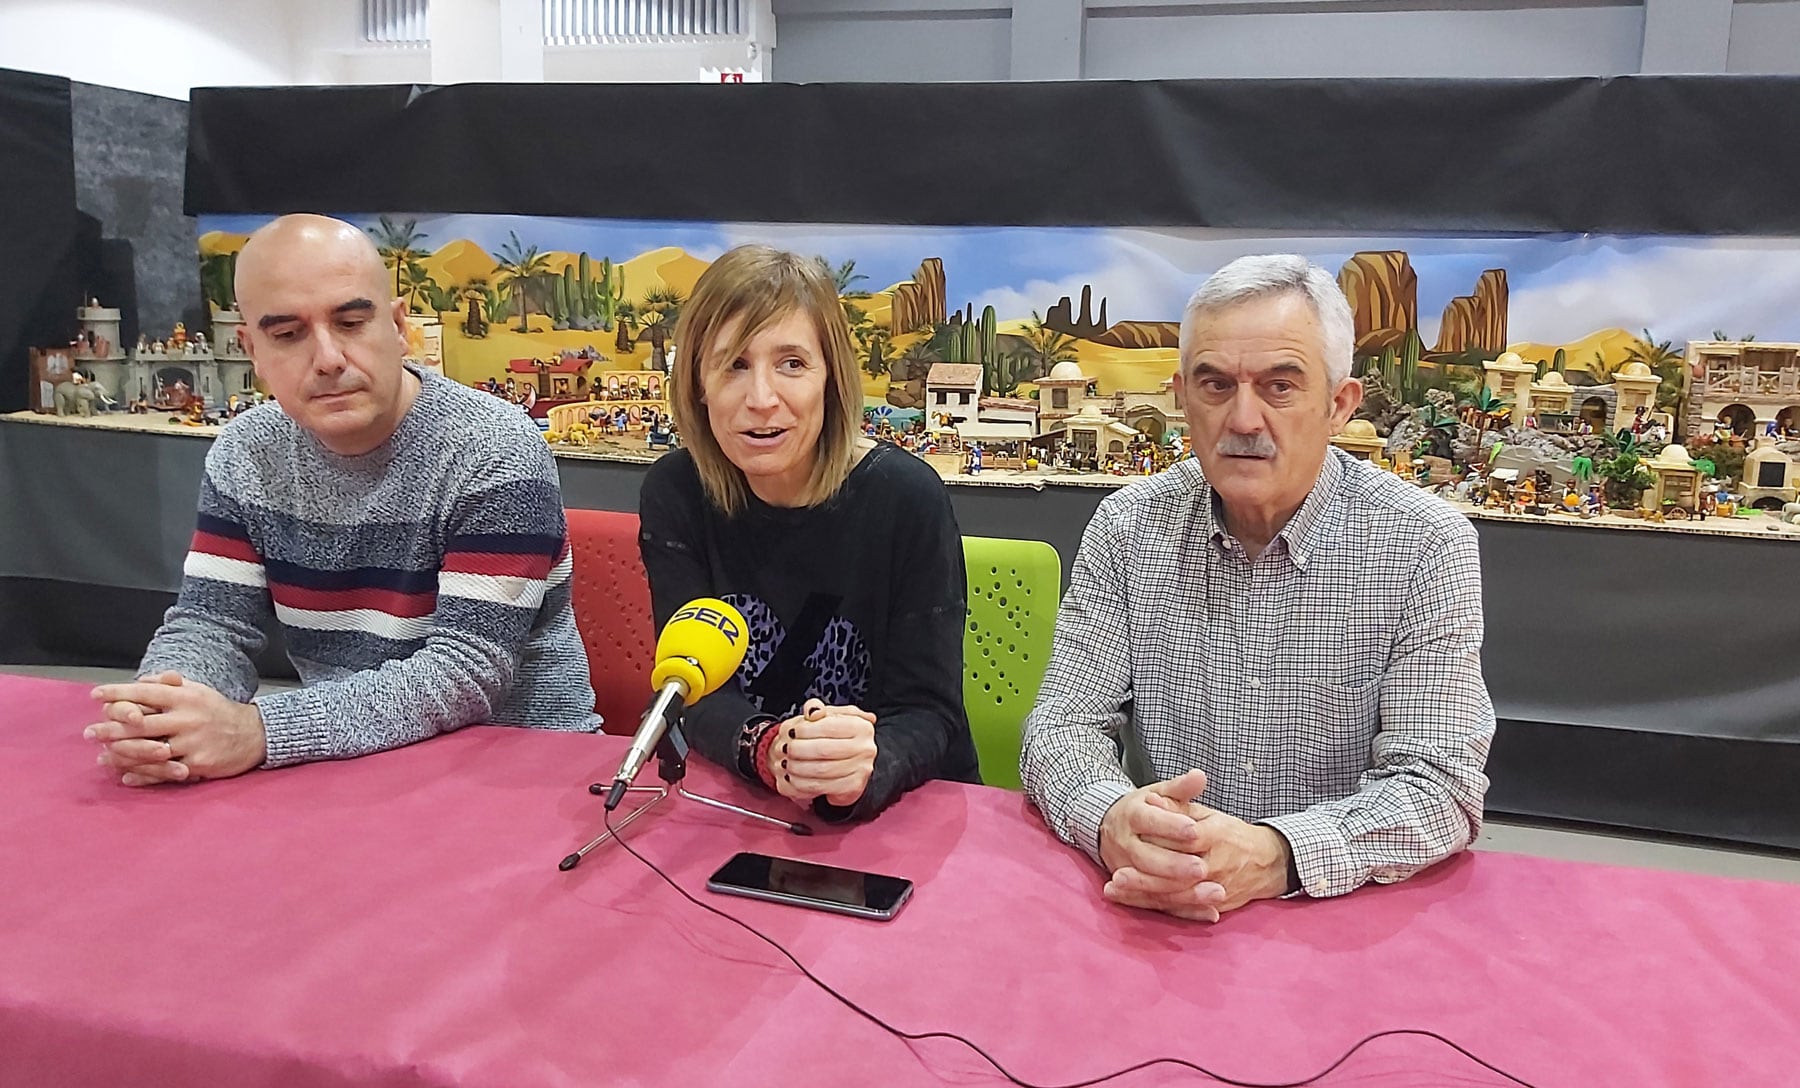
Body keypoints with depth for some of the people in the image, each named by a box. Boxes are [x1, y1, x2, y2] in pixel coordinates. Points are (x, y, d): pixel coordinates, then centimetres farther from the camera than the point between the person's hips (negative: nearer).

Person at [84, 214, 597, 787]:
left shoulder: (493, 453, -17)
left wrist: (256, 730, -31)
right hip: (342, 763, 5)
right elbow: (209, 623, 2)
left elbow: (465, 673, -22)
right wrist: (151, 718, -21)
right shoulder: (246, 457, 2)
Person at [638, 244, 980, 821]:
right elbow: (695, 688, -7)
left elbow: (929, 713, -12)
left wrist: (864, 769, -34)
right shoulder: (674, 493, -4)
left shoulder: (908, 497, -12)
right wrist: (768, 750, -28)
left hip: (904, 812, -1)